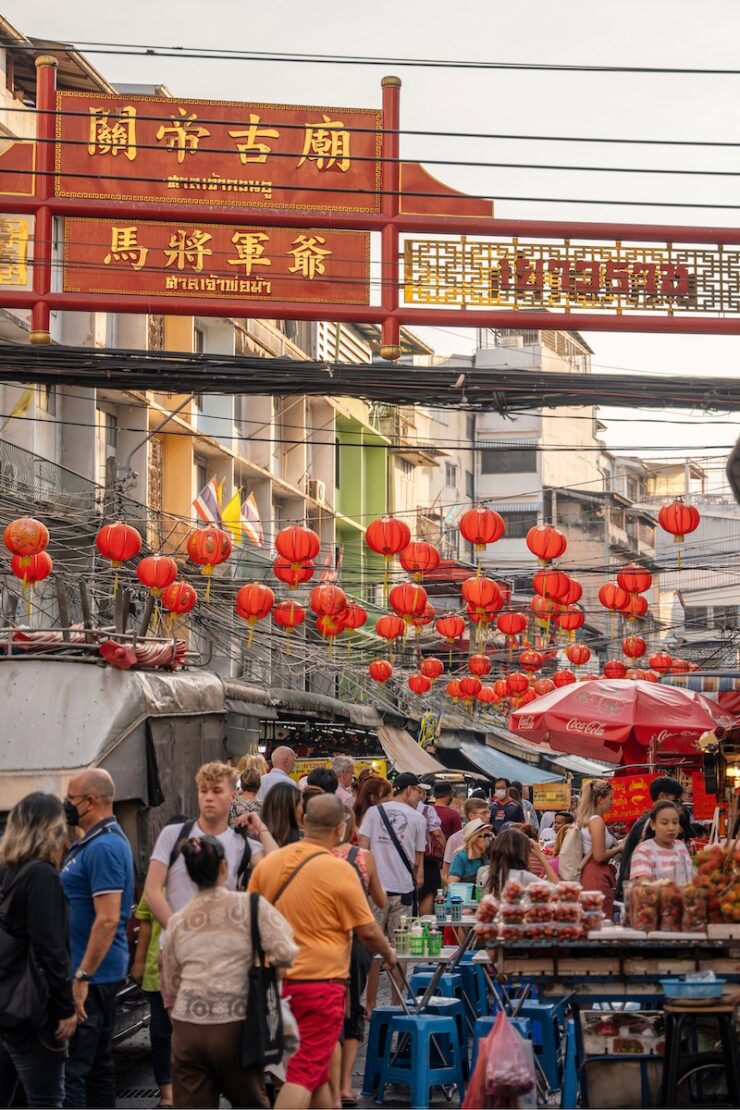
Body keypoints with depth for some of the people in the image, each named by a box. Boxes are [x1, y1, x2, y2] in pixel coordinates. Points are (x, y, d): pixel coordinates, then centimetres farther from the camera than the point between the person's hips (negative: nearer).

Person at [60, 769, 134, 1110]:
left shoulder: (103, 847, -18)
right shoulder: (95, 842, 15)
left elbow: (108, 919, -24)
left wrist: (82, 977, -23)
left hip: (92, 973, -10)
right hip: (99, 972, 10)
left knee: (72, 1067, -9)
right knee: (98, 1062, 14)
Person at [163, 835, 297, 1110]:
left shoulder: (176, 921, 9)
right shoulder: (250, 906, -2)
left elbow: (173, 982, 14)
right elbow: (284, 953, -10)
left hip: (187, 1027, 2)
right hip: (234, 1024, -2)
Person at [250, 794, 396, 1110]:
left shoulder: (268, 863, 2)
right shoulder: (340, 871, -13)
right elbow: (367, 931, -5)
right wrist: (389, 954, 13)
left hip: (277, 978, 6)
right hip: (321, 980, -6)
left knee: (316, 1064, 20)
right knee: (305, 1071, -4)